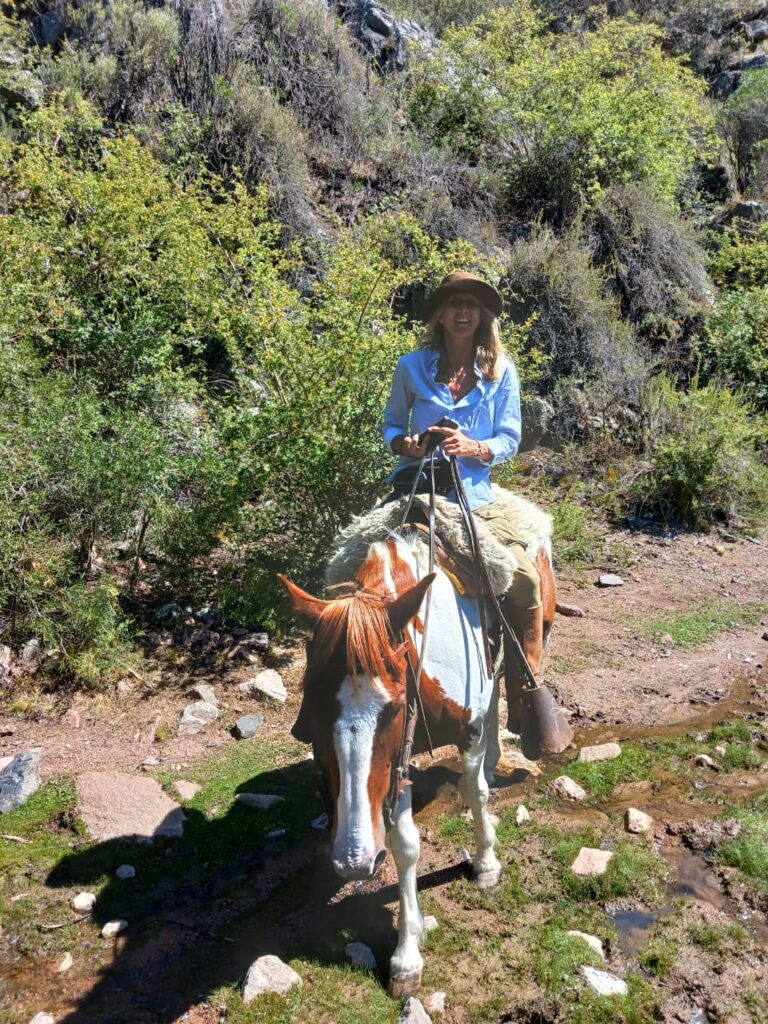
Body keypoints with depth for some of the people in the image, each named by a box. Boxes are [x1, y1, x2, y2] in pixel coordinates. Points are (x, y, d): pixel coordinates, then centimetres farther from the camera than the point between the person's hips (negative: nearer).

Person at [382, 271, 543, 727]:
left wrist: (473, 447, -17)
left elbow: (510, 440, 3)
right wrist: (405, 443, -12)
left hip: (475, 497, 0)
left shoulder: (501, 371, 5)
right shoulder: (412, 367, 4)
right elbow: (392, 424, 12)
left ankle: (525, 697, 1)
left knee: (526, 581, -17)